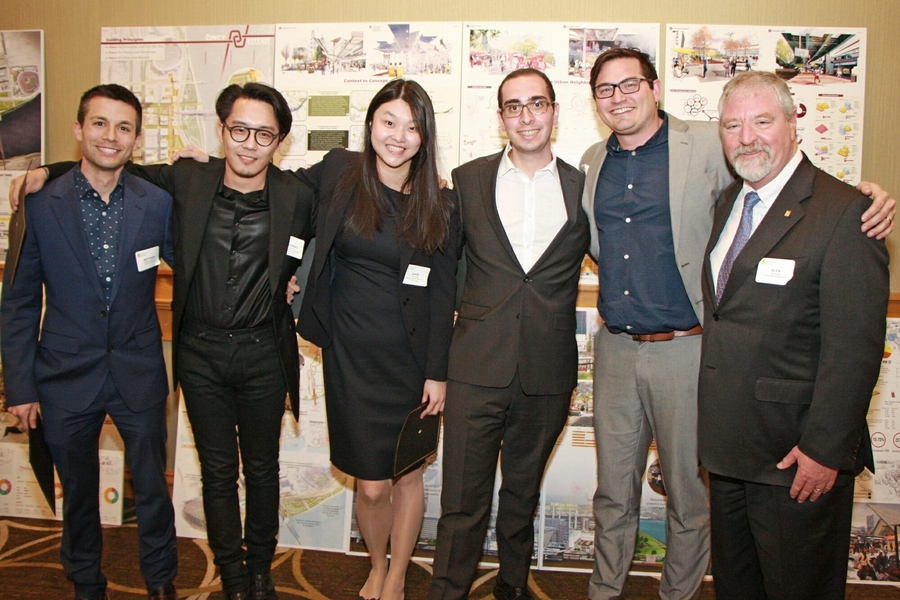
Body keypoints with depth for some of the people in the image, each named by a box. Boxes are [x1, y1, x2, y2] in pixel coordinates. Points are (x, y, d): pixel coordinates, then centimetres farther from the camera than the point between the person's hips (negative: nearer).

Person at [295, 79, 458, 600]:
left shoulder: (439, 205, -3)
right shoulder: (338, 172, -1)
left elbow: (442, 296, -1)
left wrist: (437, 372, -3)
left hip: (410, 357, 0)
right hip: (351, 355, 0)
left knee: (408, 474, 11)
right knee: (372, 484, 5)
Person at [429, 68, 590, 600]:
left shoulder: (583, 188, 4)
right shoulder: (468, 181, 4)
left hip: (548, 372, 2)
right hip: (478, 367, -1)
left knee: (524, 490, 19)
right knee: (464, 500, 2)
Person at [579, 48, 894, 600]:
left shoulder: (707, 147, -5)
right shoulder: (593, 162, 9)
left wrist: (868, 193, -18)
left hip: (685, 349, -3)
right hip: (615, 350, 4)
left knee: (689, 493, 10)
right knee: (613, 491, 16)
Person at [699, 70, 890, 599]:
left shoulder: (844, 211, -14)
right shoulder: (728, 202, 10)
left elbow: (854, 349, -18)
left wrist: (824, 449, -19)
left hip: (798, 457, -7)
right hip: (730, 449, 7)